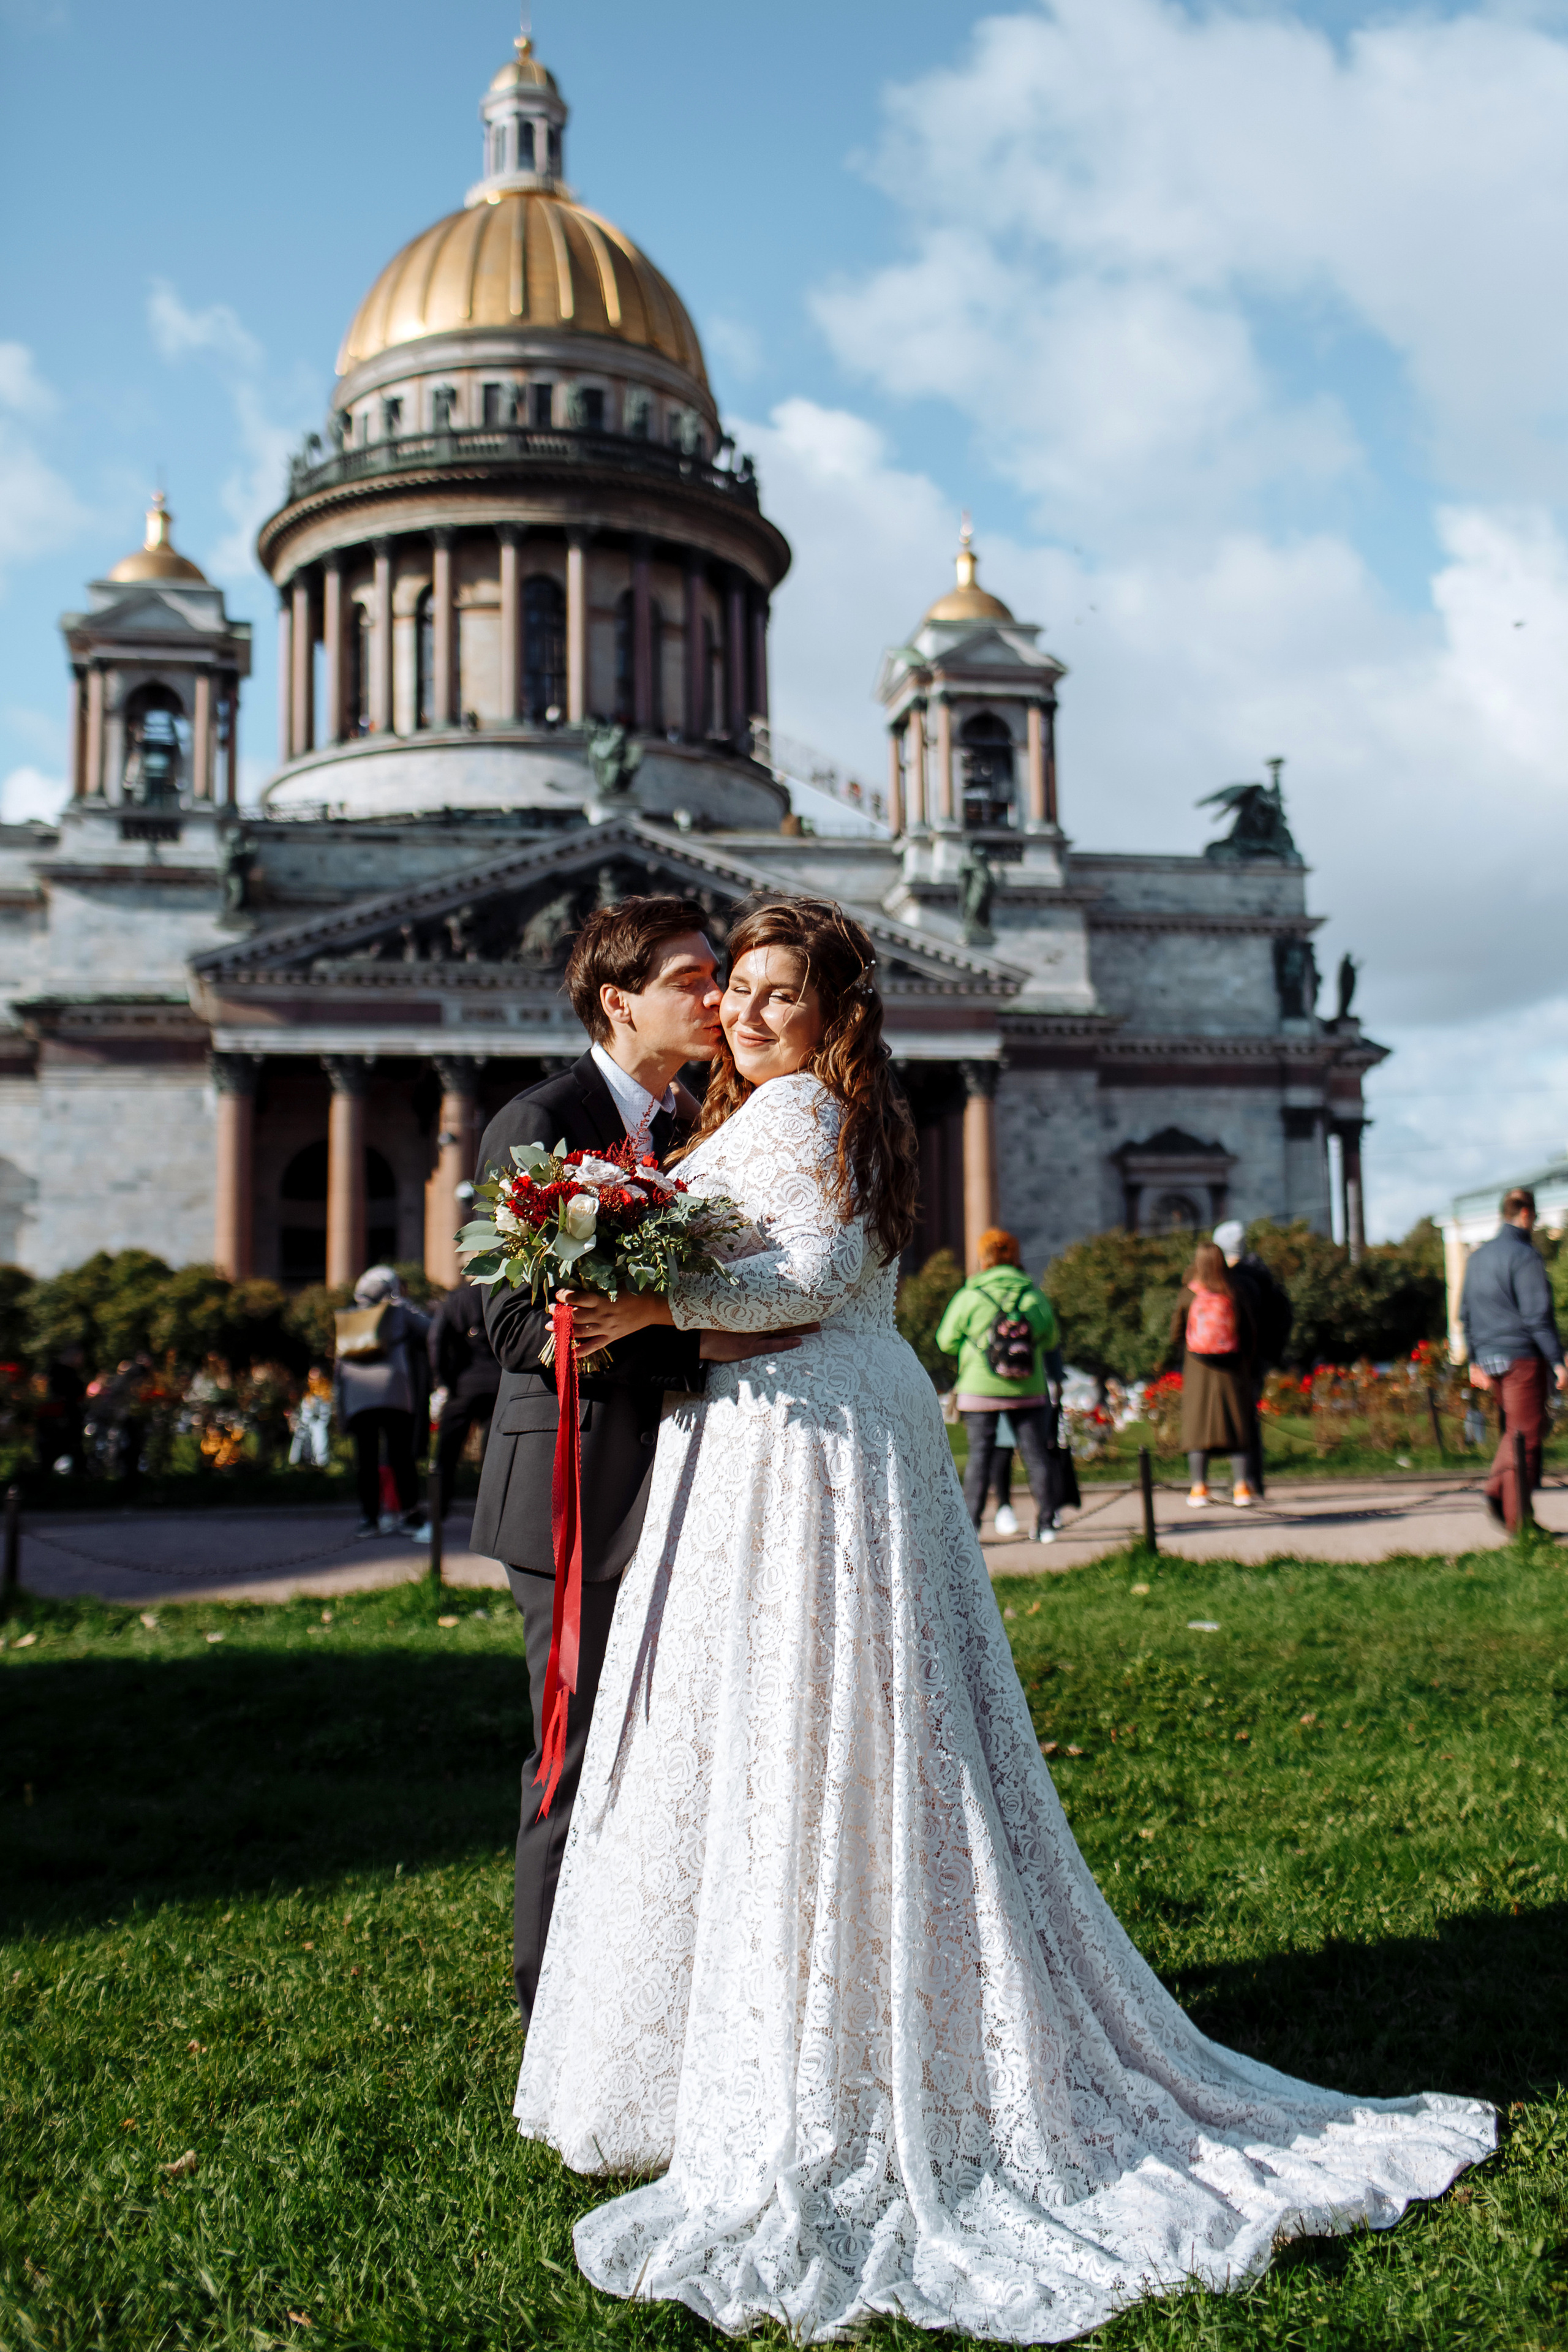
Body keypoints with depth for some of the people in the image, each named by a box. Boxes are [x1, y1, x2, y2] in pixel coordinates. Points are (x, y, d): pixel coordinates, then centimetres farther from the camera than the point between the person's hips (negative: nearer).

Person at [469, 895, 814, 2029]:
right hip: (584, 1500, -7)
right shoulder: (537, 1126, -11)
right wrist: (698, 1344, -24)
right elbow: (520, 1327, -20)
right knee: (584, 1763, 0)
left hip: (679, 1489, 8)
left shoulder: (693, 1125, 13)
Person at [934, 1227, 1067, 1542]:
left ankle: (970, 1524, 4)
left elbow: (947, 1341, 2)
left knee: (980, 1456, 4)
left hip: (980, 1389, -1)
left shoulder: (968, 1298, -6)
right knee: (1035, 1454, 8)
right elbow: (1050, 1341, 10)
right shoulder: (1035, 1296, 0)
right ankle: (1046, 1523, 9)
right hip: (1028, 1391, 2)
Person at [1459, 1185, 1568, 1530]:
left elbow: (1466, 1313, 17)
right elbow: (1538, 1314, -16)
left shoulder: (1479, 1256, 13)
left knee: (1514, 1429, 17)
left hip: (1489, 1358, 7)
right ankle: (1518, 1520, -3)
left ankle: (1497, 1488, -1)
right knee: (1526, 1434, -2)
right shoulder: (1524, 1255, -11)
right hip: (1522, 1355, -7)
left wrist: (1474, 1360, 22)